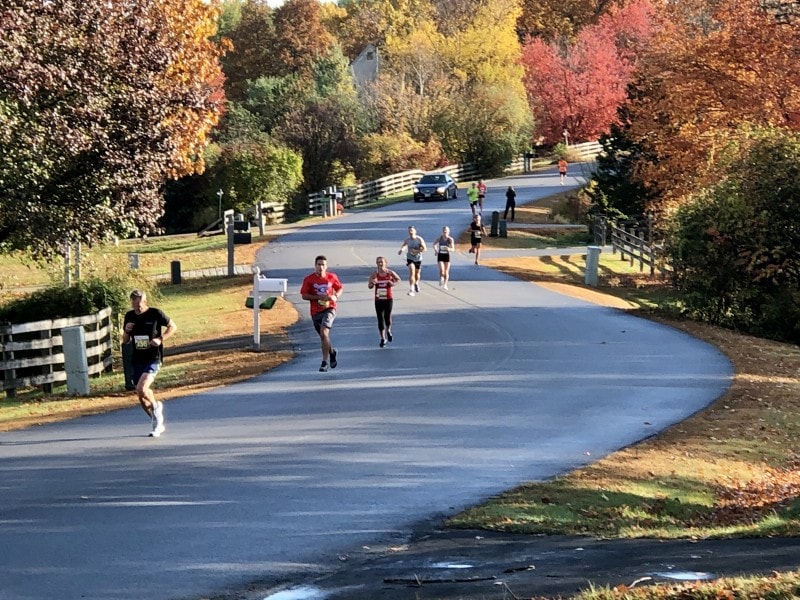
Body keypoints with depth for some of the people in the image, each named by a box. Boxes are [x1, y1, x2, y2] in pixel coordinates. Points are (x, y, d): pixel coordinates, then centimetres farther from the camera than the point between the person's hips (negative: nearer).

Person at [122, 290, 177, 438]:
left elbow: (173, 327, 3)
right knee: (142, 398, 7)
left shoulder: (155, 313, -7)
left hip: (153, 359, -6)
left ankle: (156, 406, 6)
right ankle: (158, 424, 24)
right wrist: (126, 331, -7)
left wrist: (161, 339, -13)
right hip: (137, 360, 6)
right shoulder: (129, 316, 6)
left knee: (141, 389, -24)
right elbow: (125, 341, 16)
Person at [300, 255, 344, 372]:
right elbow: (304, 295, -6)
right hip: (316, 312, 2)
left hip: (329, 309, -2)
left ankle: (324, 362, -17)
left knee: (324, 332, -21)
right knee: (323, 336, 15)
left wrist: (336, 296, -7)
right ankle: (332, 352, 47)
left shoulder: (332, 277, 0)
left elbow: (340, 288, 14)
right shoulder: (309, 279, -4)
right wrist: (319, 297, -18)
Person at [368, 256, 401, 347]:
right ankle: (383, 338, 16)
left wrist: (393, 283, -11)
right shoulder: (374, 274, -4)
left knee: (387, 317, -2)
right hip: (378, 300, 1)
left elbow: (398, 279, 10)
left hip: (388, 299, -1)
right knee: (380, 318, 3)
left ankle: (388, 331, 32)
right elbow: (369, 286, 0)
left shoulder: (390, 272, -5)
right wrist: (372, 283, -23)